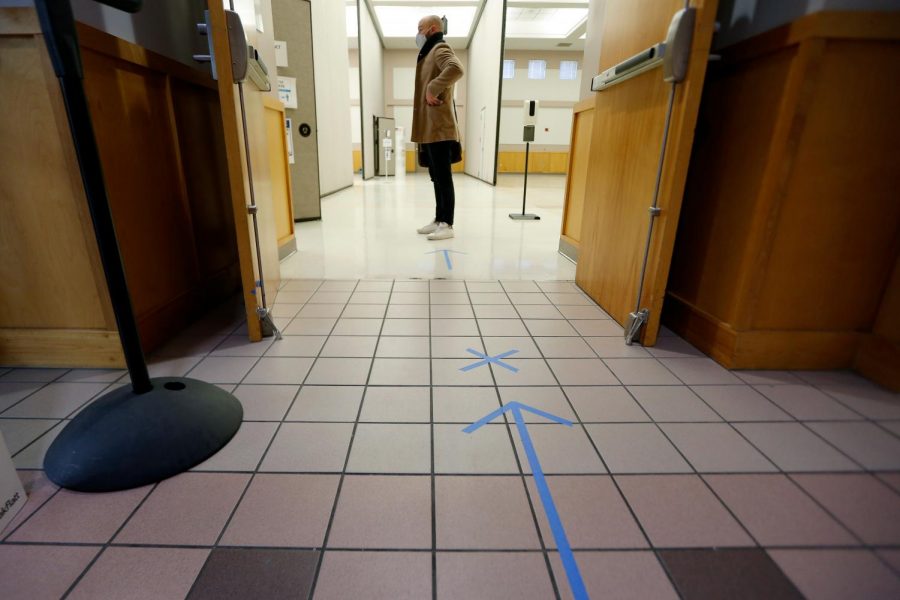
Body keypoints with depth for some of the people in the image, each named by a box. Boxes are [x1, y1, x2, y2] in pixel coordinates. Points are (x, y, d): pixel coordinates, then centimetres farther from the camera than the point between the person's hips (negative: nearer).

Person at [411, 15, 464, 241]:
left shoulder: (440, 49, -6)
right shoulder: (430, 53, 25)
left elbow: (456, 69, -29)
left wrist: (433, 89, -22)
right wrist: (423, 95, 14)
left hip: (439, 128, -10)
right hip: (430, 128, 10)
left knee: (444, 178, -10)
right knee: (437, 178, 11)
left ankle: (447, 225, -8)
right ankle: (439, 220, 17)